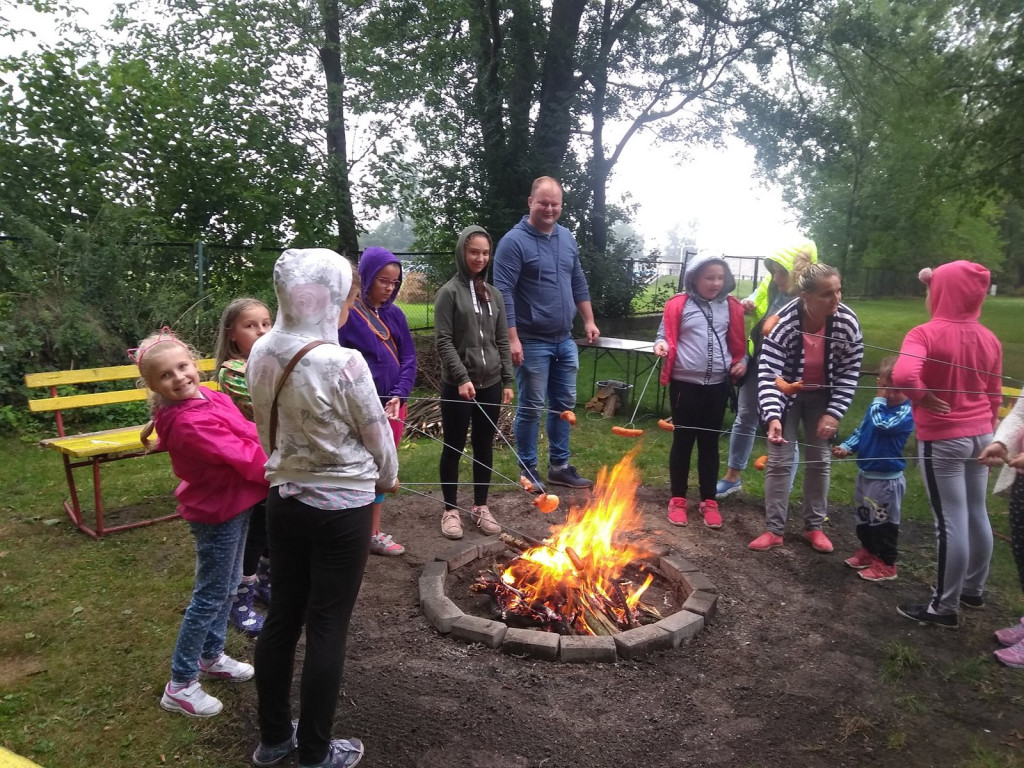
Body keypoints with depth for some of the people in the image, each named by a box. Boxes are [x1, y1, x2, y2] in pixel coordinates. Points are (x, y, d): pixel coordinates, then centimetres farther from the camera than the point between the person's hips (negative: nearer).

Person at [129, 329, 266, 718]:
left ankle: (211, 656, 41)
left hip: (233, 504, 9)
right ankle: (180, 684, 18)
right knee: (210, 597, 3)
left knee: (227, 586, 23)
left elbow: (245, 437, 8)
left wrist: (272, 457, -6)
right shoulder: (188, 424, -29)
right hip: (217, 513, -9)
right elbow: (243, 457, -26)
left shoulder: (207, 397, -1)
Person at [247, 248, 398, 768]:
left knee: (282, 616, 18)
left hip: (283, 500, 6)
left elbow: (268, 432, 8)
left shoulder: (260, 355, -3)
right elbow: (378, 436, -10)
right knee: (327, 627, 8)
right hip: (341, 508, -6)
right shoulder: (344, 364, -23)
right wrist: (387, 479, 10)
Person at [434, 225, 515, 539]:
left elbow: (502, 341, 12)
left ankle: (481, 507, 26)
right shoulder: (449, 292, -5)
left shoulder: (494, 295, 11)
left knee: (484, 446, 12)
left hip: (490, 384, 5)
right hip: (457, 385, -5)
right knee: (454, 447, 6)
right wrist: (462, 378, -18)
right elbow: (443, 341, -10)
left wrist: (507, 380, 7)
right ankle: (450, 510, 19)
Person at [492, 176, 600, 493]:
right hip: (533, 342, -7)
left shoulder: (567, 238, 10)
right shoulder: (514, 241, -13)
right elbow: (503, 293, -18)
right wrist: (512, 338, -23)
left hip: (565, 340, 7)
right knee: (531, 408, 2)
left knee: (564, 404, 13)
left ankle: (559, 466, 26)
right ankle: (527, 470, 16)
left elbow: (578, 283, 18)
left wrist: (589, 320, 13)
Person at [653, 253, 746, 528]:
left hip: (718, 384, 3)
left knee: (710, 442, 12)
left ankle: (709, 501, 22)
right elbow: (665, 335, -1)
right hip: (685, 383, -2)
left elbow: (738, 341, 13)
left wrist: (741, 361, -3)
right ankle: (677, 499, 19)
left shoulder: (731, 306, 4)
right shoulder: (679, 304, -6)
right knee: (683, 440, 7)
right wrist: (661, 345, -23)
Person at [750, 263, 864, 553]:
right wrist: (773, 417, -44)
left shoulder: (847, 322, -23)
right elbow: (767, 373, -32)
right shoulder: (783, 323, -31)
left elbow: (850, 372, -11)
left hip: (821, 396, 3)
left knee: (819, 460, 9)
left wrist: (834, 413, -16)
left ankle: (814, 526, 24)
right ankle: (774, 529, 10)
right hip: (786, 394, -2)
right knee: (779, 461, -2)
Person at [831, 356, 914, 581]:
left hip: (886, 479, -8)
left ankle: (886, 564, 16)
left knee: (884, 522, 3)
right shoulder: (878, 405, 5)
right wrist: (846, 447, -2)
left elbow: (881, 424, -34)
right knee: (863, 517, 22)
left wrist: (879, 400, -20)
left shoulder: (906, 413, -19)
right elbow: (861, 430, 13)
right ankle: (868, 550, 39)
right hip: (865, 473, 8)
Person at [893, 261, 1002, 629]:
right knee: (977, 515, 18)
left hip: (942, 439, -7)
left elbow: (902, 376, -36)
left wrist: (925, 398, -17)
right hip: (979, 436, 7)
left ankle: (945, 608, 12)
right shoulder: (989, 339, 3)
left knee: (950, 521, 0)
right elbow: (994, 395, 12)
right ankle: (973, 589, 36)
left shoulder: (925, 334, -18)